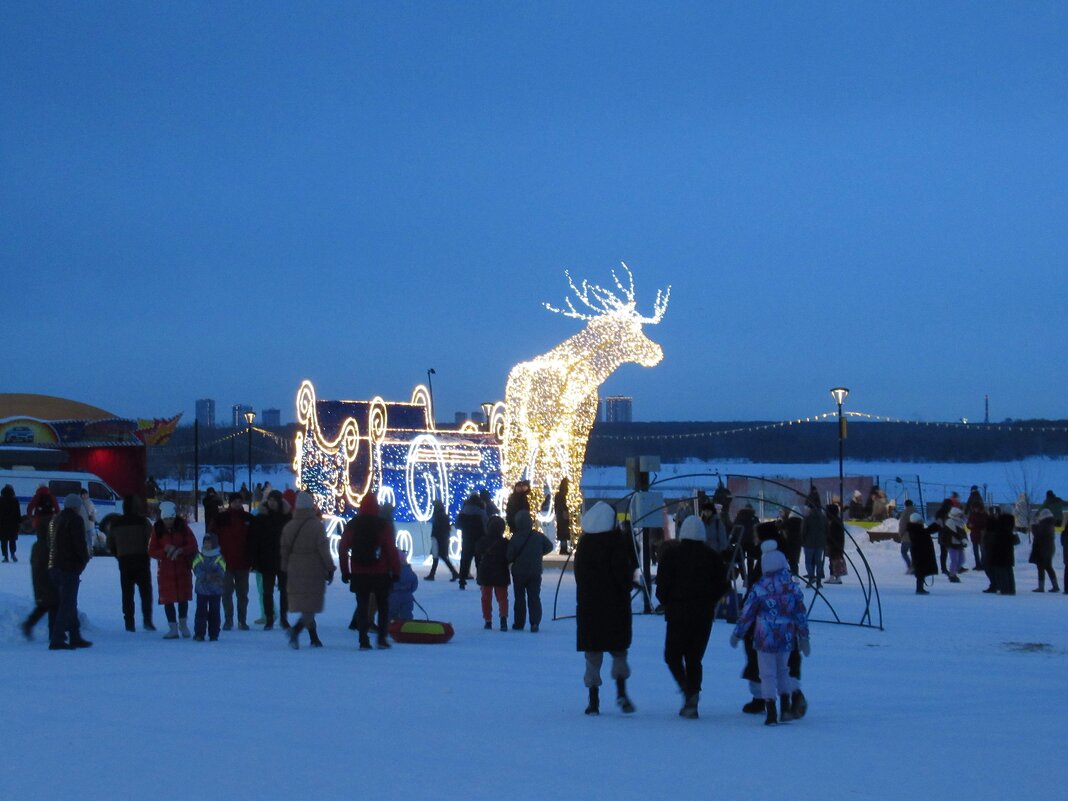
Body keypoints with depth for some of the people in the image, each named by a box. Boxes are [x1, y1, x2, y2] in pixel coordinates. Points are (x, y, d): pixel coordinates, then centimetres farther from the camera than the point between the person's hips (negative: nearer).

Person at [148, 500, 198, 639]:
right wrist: (165, 551, -20)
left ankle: (183, 624, 23)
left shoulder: (183, 527, -4)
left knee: (183, 597, 3)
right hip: (165, 569, 0)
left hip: (183, 568, 0)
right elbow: (152, 551, -2)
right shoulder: (157, 530, -3)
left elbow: (193, 546, -4)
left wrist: (180, 551, -21)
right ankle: (173, 628, 6)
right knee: (167, 599, -2)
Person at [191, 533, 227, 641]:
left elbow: (221, 572, -8)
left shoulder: (219, 558, 3)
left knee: (214, 612, 3)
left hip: (216, 590, 0)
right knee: (201, 611, -1)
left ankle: (214, 634, 10)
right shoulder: (199, 557, 6)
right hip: (201, 589, 1)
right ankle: (199, 634, 1)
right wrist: (206, 576, -23)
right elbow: (196, 569, -8)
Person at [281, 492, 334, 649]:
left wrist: (285, 570, 19)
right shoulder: (317, 525, -9)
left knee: (304, 606, 15)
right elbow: (324, 549, -9)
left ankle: (314, 638, 19)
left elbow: (284, 550, 11)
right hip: (314, 571, -5)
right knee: (311, 606, -3)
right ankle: (296, 630, -26)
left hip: (295, 572, 5)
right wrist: (330, 569, -1)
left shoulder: (289, 526, 6)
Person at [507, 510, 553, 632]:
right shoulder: (538, 536, -5)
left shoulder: (514, 538, -12)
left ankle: (519, 623, 13)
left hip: (519, 573, -1)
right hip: (535, 573, 1)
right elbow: (549, 546, 6)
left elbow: (509, 556, -10)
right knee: (534, 598, 4)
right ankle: (535, 623, -8)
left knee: (519, 598, 10)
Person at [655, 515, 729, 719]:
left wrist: (667, 603, 8)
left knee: (673, 656, 9)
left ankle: (688, 691, -15)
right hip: (704, 615, 3)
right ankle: (692, 703, 6)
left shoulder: (672, 554, -6)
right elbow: (723, 585, 3)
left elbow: (662, 586, -9)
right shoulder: (711, 556, 3)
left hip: (678, 613, -3)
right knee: (694, 658, 11)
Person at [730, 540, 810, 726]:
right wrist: (804, 637, 10)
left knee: (768, 674, 3)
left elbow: (747, 613, -4)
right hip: (787, 638, 4)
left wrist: (737, 635, 7)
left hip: (765, 638, -4)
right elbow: (801, 613, 3)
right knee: (783, 671, 21)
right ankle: (786, 709, 19)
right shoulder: (793, 586, -1)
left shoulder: (759, 588, -10)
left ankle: (771, 714, -2)